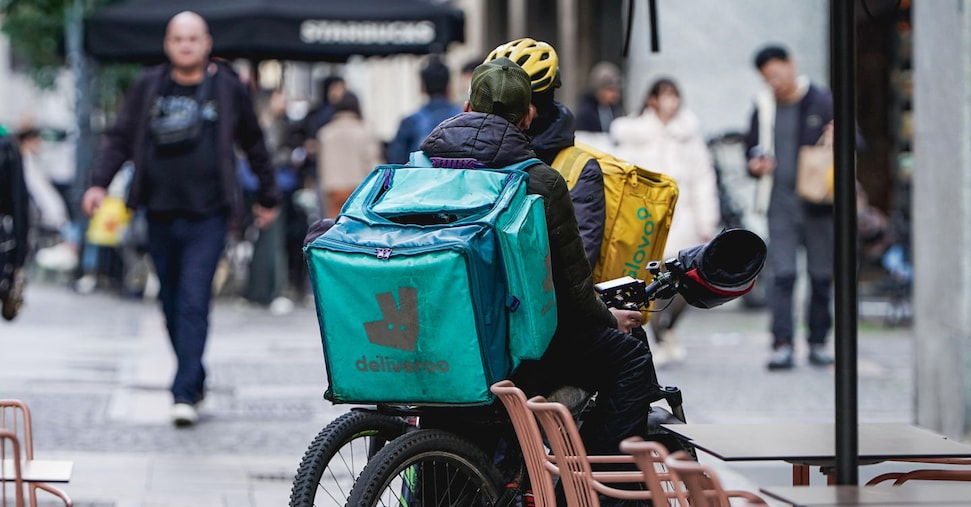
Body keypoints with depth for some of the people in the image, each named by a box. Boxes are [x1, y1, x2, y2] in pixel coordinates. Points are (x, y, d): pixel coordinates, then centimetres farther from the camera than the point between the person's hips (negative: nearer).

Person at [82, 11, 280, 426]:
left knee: (193, 303, -13)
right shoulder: (148, 87, 7)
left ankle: (185, 393, -16)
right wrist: (99, 182, -8)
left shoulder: (228, 88, 3)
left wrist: (267, 197, 19)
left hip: (207, 216, -3)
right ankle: (195, 379, 26)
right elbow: (120, 138, 6)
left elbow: (254, 146, 14)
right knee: (172, 305, 10)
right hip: (160, 215, 3)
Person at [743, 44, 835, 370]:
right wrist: (755, 165, -1)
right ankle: (782, 345, -11)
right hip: (781, 202, 1)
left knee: (821, 276, 4)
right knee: (782, 275, -9)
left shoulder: (823, 104, 2)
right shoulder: (764, 107, 12)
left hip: (818, 201, -1)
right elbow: (752, 148, 21)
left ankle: (818, 342, 14)